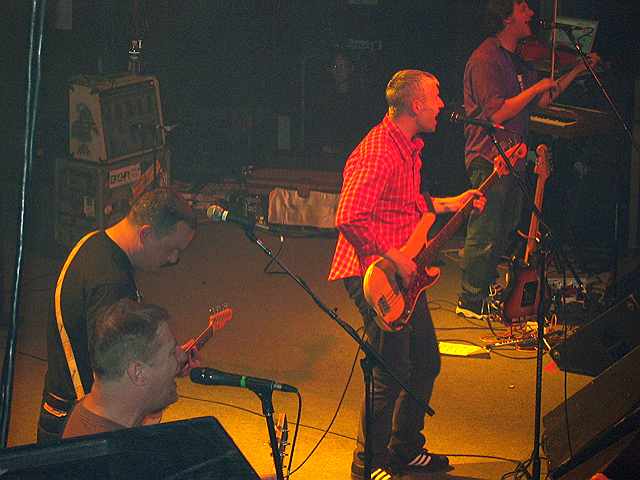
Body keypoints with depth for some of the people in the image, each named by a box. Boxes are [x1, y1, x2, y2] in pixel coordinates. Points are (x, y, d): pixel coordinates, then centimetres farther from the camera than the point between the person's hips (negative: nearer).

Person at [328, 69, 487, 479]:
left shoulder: (409, 146, 12)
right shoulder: (378, 154, -21)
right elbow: (350, 218, -28)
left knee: (426, 362, 17)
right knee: (391, 375, -8)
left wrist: (451, 204, 19)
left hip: (405, 273, 11)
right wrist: (396, 259, -26)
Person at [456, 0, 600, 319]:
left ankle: (487, 291, 30)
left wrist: (577, 71, 13)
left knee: (505, 231, 17)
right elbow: (497, 113, -22)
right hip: (489, 158, -10)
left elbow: (542, 101, 16)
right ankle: (470, 301, 3)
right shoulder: (486, 59, -15)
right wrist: (536, 87, -16)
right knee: (485, 234, -6)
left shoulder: (518, 60, 15)